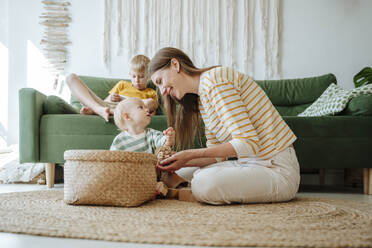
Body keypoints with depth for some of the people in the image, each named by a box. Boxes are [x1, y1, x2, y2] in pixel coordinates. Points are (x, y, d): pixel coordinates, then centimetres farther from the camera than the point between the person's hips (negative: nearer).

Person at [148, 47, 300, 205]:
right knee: (180, 173, 9)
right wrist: (182, 162, -7)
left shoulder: (214, 79, -17)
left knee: (204, 184, -30)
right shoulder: (201, 99, 14)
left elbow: (248, 143, -23)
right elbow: (218, 155, 10)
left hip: (278, 169, -9)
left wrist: (190, 155, -20)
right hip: (251, 162, 9)